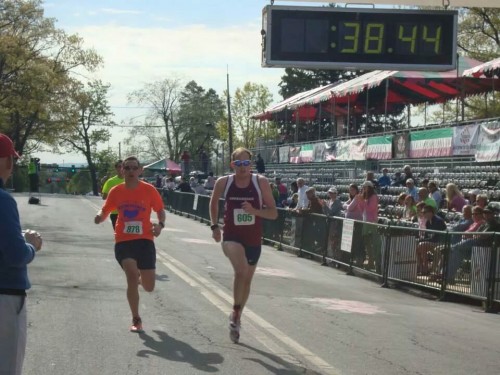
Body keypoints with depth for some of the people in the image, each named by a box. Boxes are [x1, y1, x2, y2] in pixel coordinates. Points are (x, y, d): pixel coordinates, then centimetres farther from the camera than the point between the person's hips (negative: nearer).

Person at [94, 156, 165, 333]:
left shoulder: (149, 190, -3)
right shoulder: (116, 191, 1)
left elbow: (160, 210, 9)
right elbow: (105, 211, 10)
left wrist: (160, 224, -11)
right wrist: (100, 216, -13)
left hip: (144, 240, 0)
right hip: (123, 241, 0)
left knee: (149, 287, 1)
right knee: (132, 274, -21)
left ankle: (140, 277, 42)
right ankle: (136, 320, -2)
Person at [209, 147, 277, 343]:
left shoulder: (261, 182, -9)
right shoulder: (223, 183, -6)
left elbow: (273, 213, -8)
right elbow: (214, 202, 15)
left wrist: (254, 211, -24)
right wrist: (214, 226, 9)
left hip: (253, 240, 2)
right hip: (232, 237, -2)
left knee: (247, 279, 16)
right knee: (242, 270, -29)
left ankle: (236, 318, 38)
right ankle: (235, 313, -11)